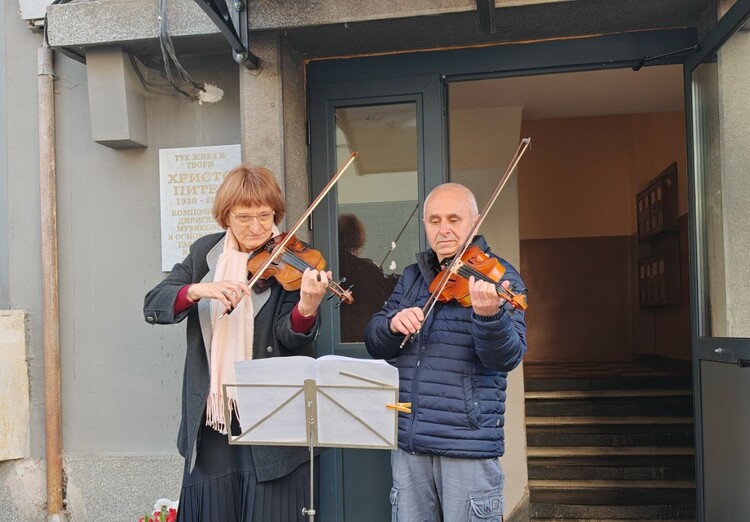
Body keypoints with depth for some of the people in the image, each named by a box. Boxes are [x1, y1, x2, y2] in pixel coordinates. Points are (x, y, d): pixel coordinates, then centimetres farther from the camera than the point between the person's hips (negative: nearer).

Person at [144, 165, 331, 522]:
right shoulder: (205, 253, 5)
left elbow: (289, 336, -15)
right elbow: (153, 305, -4)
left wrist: (307, 307, -37)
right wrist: (199, 290, -23)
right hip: (209, 421, 3)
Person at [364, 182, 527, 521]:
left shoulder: (497, 276, -4)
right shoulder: (412, 277, 11)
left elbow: (507, 356, -15)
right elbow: (374, 344, 8)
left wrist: (488, 314, -36)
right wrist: (393, 324, -15)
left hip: (469, 442, -4)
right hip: (407, 440, 5)